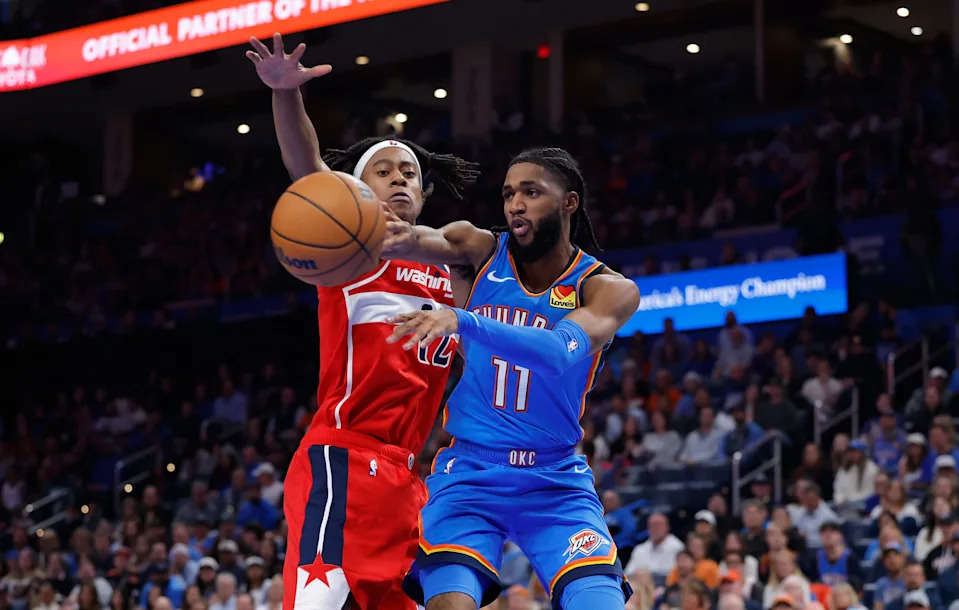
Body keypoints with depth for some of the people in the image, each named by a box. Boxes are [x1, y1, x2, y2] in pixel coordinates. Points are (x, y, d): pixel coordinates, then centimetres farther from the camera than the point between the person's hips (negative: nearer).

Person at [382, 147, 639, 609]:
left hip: (556, 483, 0)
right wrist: (407, 238, -50)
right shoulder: (484, 250, 0)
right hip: (469, 473, 0)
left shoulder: (609, 290, -6)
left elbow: (560, 352, -27)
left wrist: (461, 320, -43)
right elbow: (434, 242, -23)